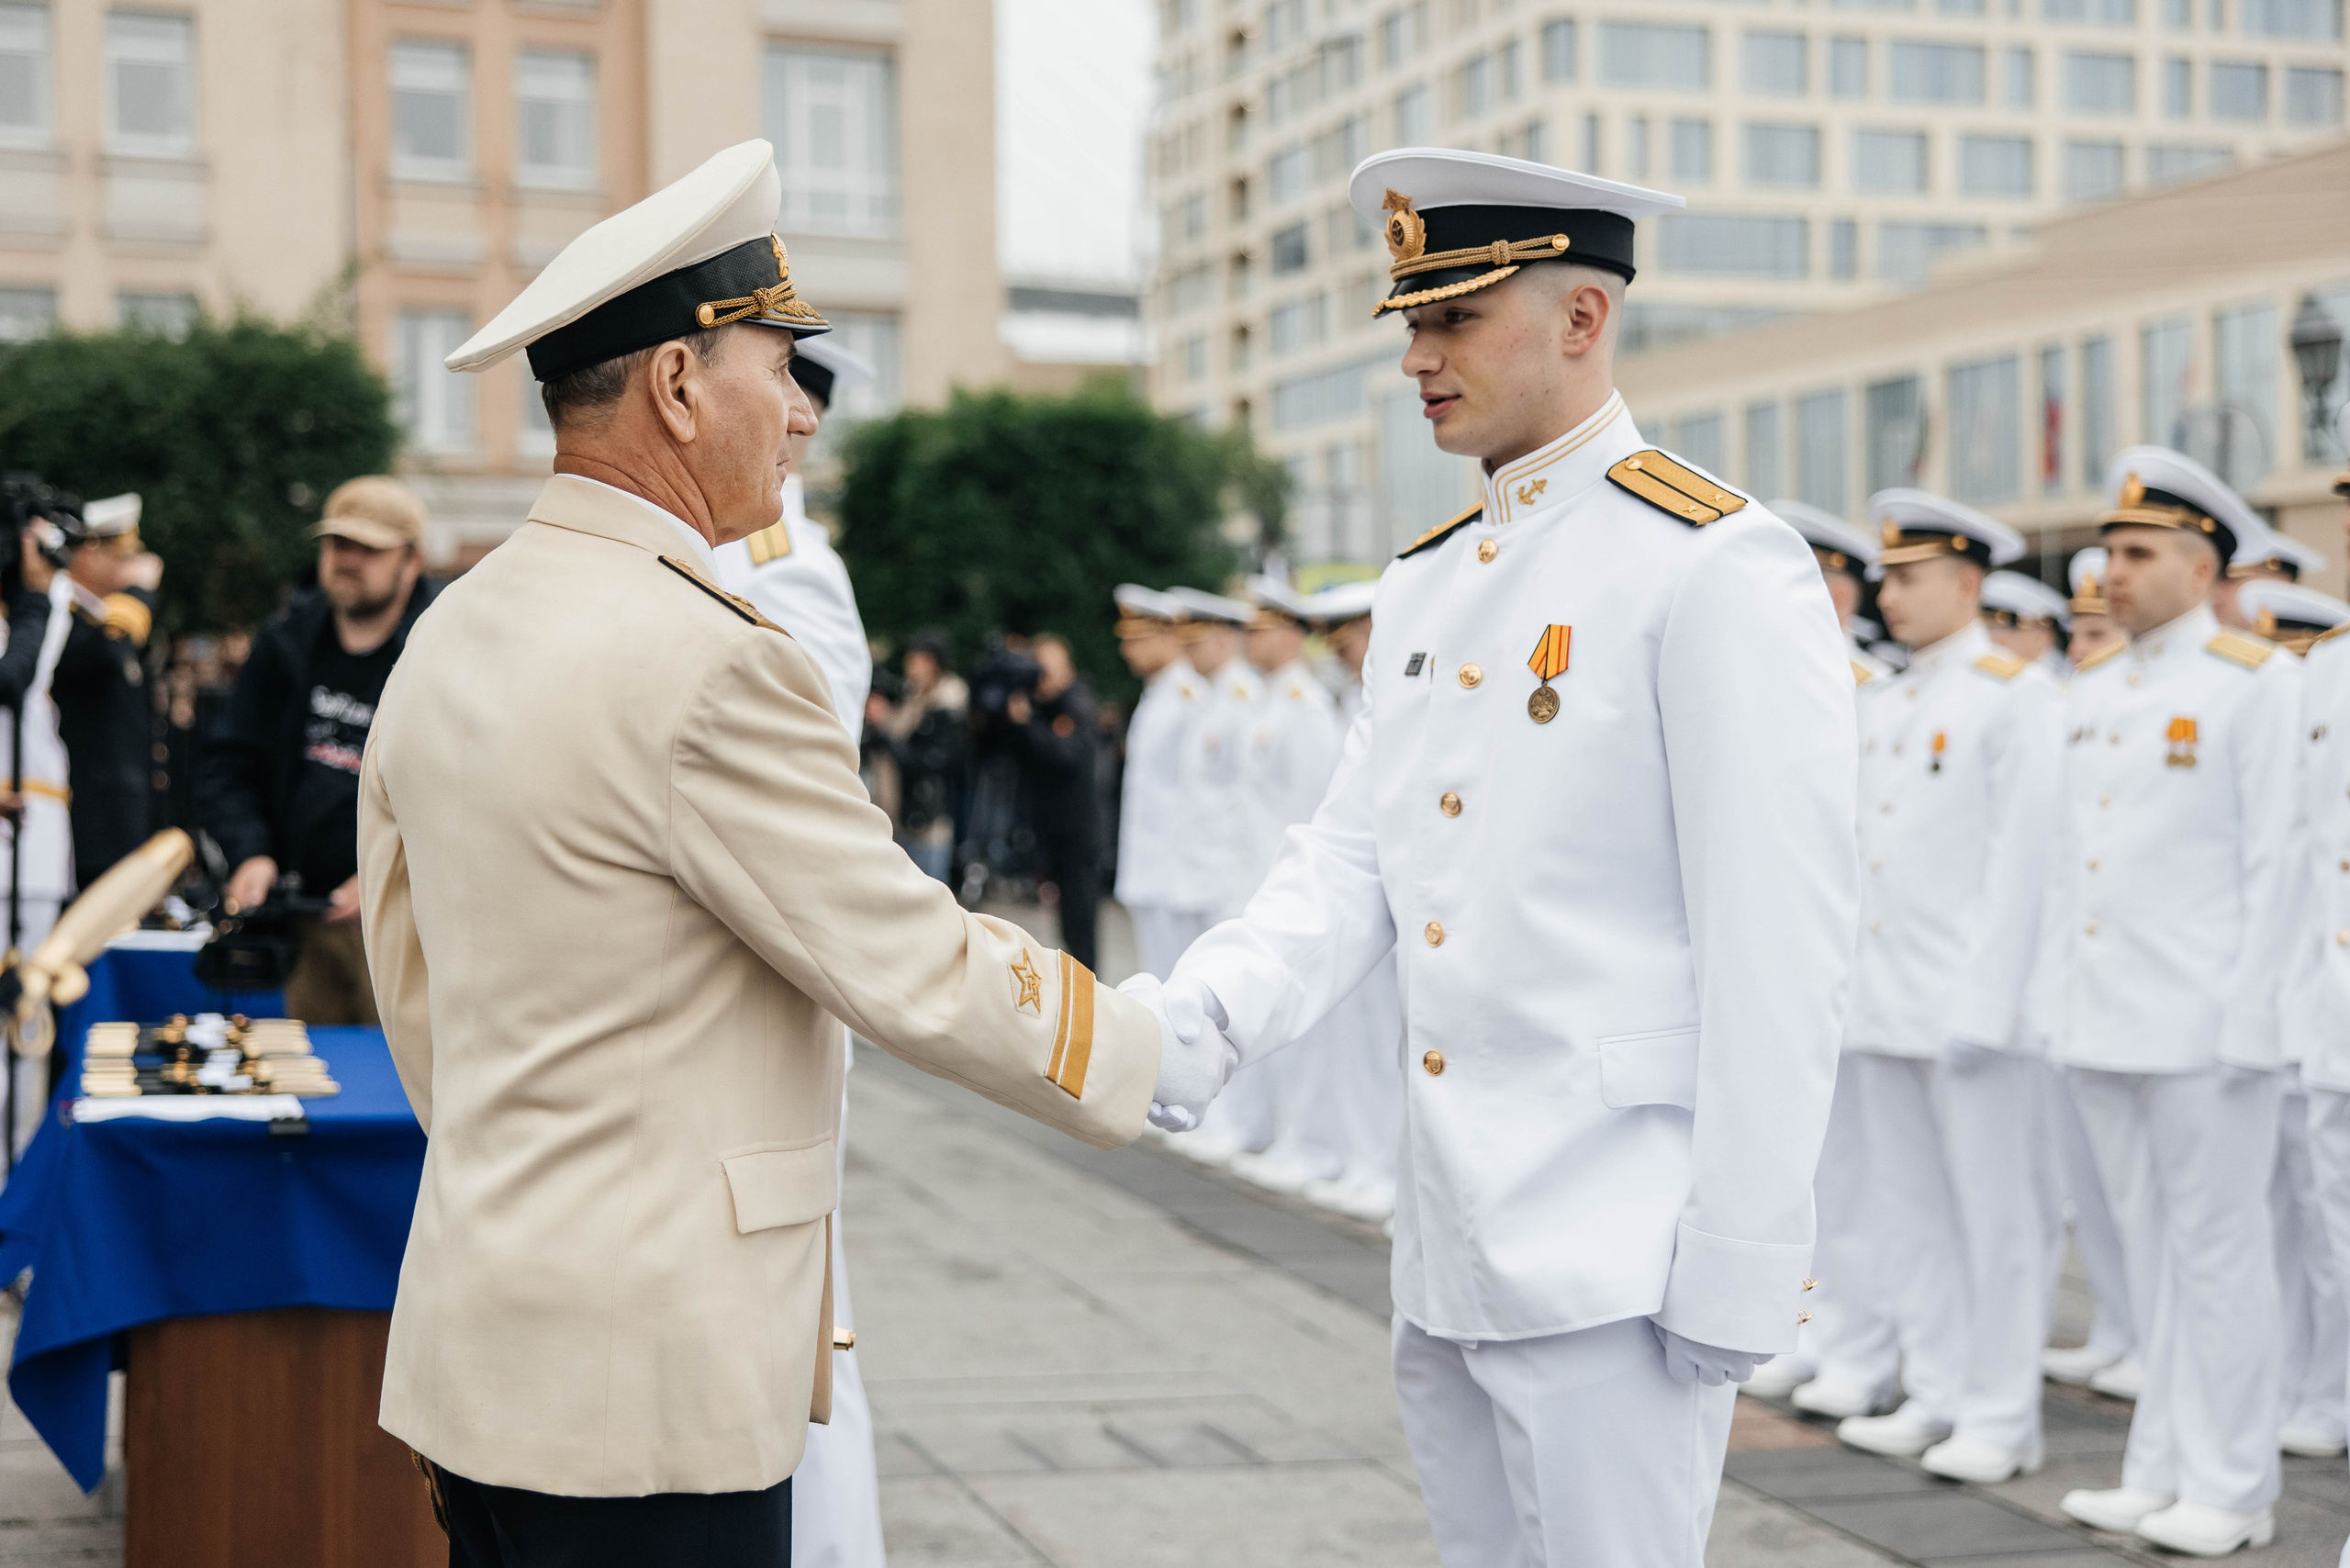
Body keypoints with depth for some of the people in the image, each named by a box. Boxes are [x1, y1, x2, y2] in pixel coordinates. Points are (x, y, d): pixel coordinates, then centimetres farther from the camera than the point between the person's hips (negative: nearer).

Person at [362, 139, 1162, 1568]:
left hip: (479, 1338, 9)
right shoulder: (709, 662, -19)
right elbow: (914, 969, -14)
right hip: (648, 1379, -9)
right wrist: (1148, 1047, 1)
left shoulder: (450, 637, 9)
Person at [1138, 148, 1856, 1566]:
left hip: (1611, 1269, -8)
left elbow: (1782, 953, -15)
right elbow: (1354, 859, 10)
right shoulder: (1424, 582, 13)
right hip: (1451, 1246, 8)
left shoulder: (1716, 567, -12)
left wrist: (1740, 1271, -16)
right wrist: (1201, 1010, -9)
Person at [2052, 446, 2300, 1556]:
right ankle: (2163, 1470, 20)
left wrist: (2247, 1022, -15)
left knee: (2218, 1252, 0)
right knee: (2149, 1250, 12)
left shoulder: (2257, 682, -6)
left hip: (2201, 1026, -6)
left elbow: (2273, 863, -10)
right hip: (2102, 1025, 6)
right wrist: (2059, 994, 11)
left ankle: (2231, 1488, 8)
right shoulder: (2091, 690, 14)